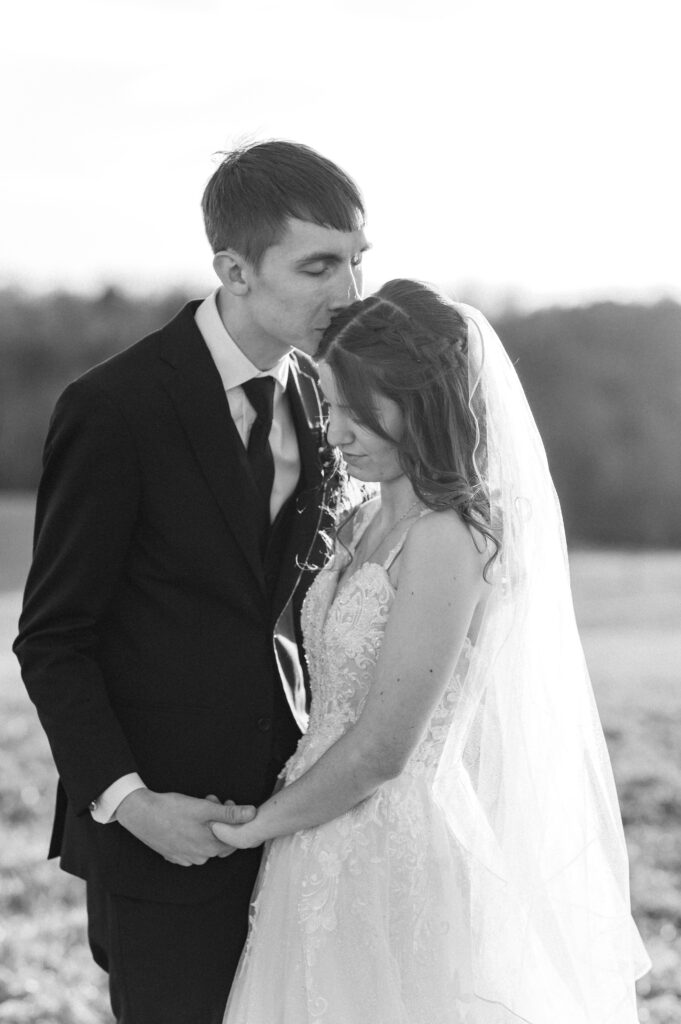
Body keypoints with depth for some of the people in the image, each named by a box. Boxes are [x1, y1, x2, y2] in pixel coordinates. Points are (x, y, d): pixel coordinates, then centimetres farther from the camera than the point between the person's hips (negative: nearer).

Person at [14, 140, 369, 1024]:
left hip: (285, 810, 6)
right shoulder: (115, 410, -15)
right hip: (163, 829, -6)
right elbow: (52, 640, -10)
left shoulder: (317, 394, 5)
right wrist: (124, 799, -20)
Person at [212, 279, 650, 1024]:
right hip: (335, 861, 8)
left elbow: (382, 747, -19)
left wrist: (259, 825, -7)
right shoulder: (369, 523, 8)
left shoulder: (448, 538, -18)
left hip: (401, 867, -8)